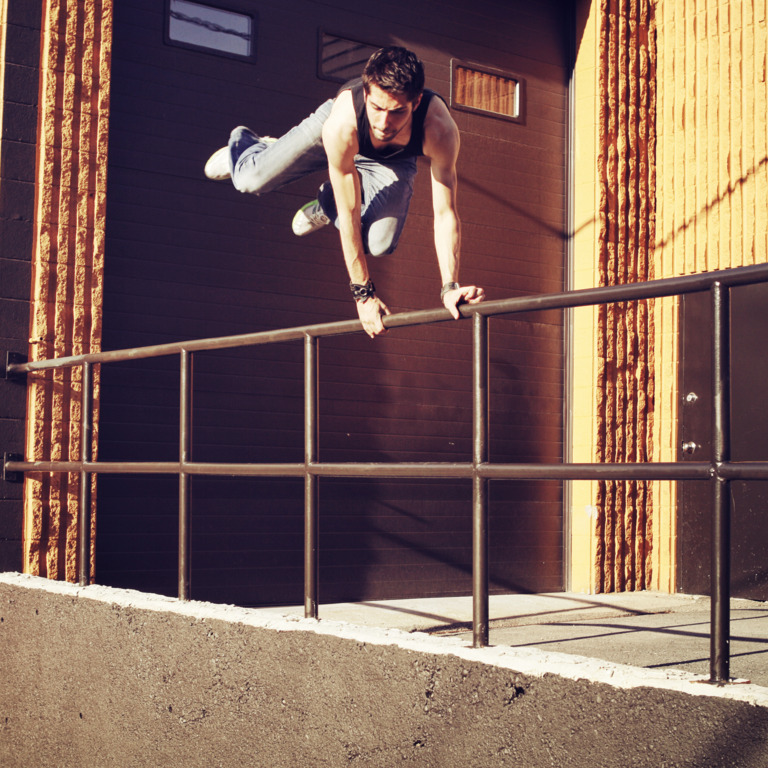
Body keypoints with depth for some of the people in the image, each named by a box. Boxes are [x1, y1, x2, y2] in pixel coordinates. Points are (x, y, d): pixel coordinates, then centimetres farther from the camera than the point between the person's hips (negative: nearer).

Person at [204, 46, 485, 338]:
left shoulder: (439, 129, -45)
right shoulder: (340, 124, -46)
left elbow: (445, 214, -39)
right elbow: (349, 215, -38)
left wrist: (450, 288, -47)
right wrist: (363, 293, -34)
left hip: (393, 160, 1)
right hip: (346, 140, -1)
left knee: (380, 243, -17)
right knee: (250, 180, -5)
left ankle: (325, 207, 20)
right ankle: (243, 144, 37)